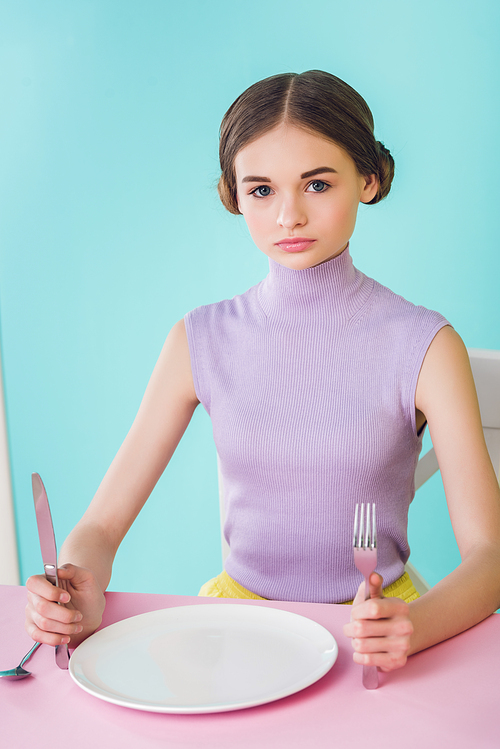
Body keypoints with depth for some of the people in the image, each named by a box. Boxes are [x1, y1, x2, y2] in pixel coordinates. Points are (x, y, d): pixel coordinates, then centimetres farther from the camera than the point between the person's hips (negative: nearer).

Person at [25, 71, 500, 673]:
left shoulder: (423, 347, -8)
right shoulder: (203, 340, 0)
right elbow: (101, 525, 0)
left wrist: (415, 624, -33)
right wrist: (78, 595, -23)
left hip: (373, 631, -1)